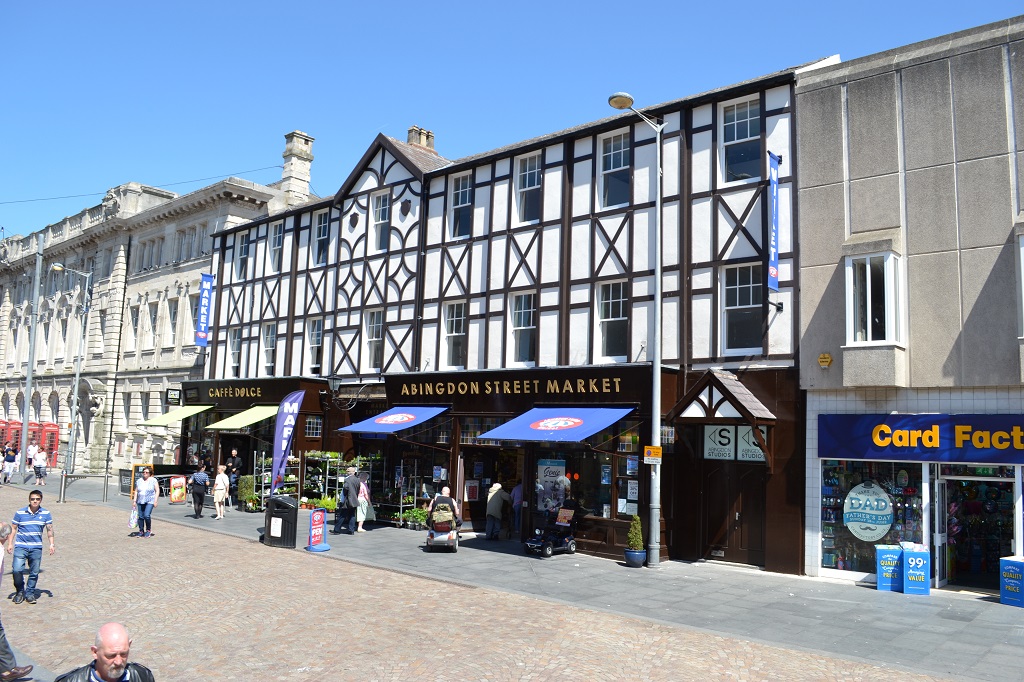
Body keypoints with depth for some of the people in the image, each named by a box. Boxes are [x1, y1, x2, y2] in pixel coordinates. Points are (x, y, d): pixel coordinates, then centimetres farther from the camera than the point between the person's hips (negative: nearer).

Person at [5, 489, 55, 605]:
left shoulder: (45, 514, 2)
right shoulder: (20, 513, -2)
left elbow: (49, 530, 9)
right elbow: (13, 529, 5)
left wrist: (51, 544, 2)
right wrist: (10, 544, -1)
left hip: (36, 548, 2)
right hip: (20, 546, -1)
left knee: (34, 572, 5)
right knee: (17, 570, -12)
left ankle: (29, 593, 22)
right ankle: (20, 592, 11)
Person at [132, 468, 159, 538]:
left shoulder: (153, 480, 0)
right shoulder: (139, 481, 11)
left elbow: (157, 491, -1)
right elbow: (136, 491, 15)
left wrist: (155, 501, -8)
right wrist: (134, 501, 9)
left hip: (150, 501, -4)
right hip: (140, 501, 4)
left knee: (147, 515, -16)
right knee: (140, 516, 2)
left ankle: (148, 530, 3)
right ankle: (141, 531, 14)